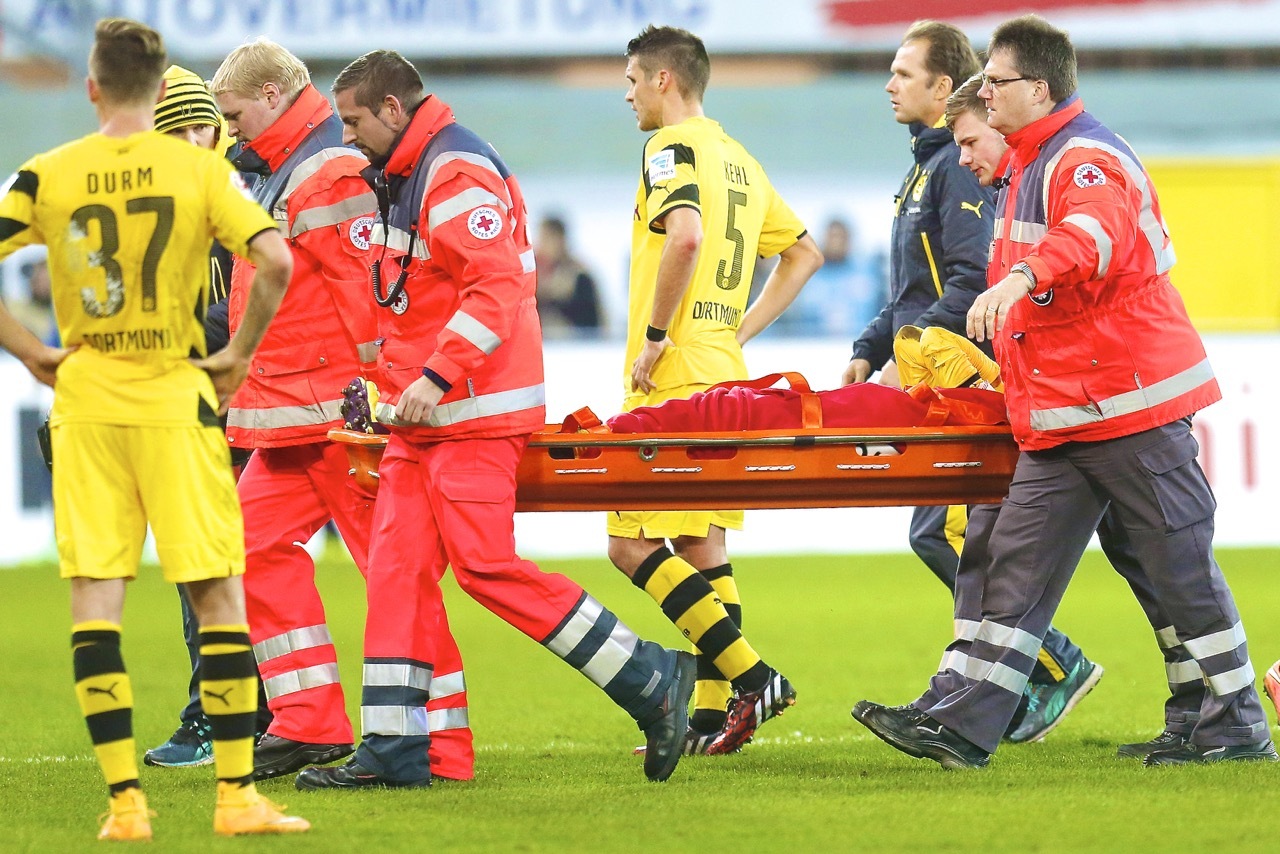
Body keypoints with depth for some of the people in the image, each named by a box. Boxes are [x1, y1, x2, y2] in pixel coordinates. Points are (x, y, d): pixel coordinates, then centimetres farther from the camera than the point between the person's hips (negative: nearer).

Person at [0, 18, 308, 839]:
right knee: (218, 592, 6)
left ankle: (125, 800, -3)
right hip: (175, 399, -1)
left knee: (95, 595, 3)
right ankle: (238, 794, 4)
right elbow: (275, 260, -15)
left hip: (84, 400, 1)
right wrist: (240, 355, -2)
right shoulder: (201, 168, -3)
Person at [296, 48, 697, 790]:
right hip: (422, 420, 10)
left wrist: (438, 378, -26)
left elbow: (496, 287, -23)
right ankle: (395, 751, 2)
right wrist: (397, 382, 20)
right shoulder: (402, 177, 20)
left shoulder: (457, 173, -13)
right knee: (398, 569, 3)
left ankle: (652, 681, -5)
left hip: (473, 413, -10)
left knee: (486, 565, -13)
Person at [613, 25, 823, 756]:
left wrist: (653, 338, -18)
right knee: (702, 545, 9)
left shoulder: (673, 146, -8)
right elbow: (805, 252, 25)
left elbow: (685, 236, -26)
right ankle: (713, 717, 7)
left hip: (674, 377, -9)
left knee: (633, 543, -8)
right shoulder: (741, 161, 19)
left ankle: (751, 676, -16)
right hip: (724, 374, 9)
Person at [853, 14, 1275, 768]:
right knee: (1013, 564, 3)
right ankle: (962, 722, 0)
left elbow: (1094, 230, -39)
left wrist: (1022, 276, -55)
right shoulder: (1032, 166, 18)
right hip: (1064, 418, 10)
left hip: (1132, 401, -10)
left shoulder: (1088, 159, -15)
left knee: (1181, 565, -2)